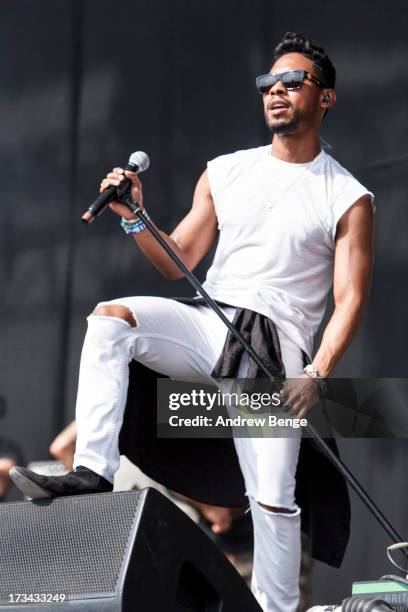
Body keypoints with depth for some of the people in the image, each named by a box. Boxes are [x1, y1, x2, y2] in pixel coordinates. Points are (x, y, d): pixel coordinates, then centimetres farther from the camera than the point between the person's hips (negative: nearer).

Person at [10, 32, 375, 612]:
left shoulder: (348, 199, 2)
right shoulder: (225, 173, 14)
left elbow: (350, 299, -4)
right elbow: (178, 260, 15)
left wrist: (316, 374, -18)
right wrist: (135, 219, -5)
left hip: (276, 349, -3)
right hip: (209, 323, 4)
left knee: (273, 498, -13)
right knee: (110, 317, -24)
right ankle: (93, 470, -29)